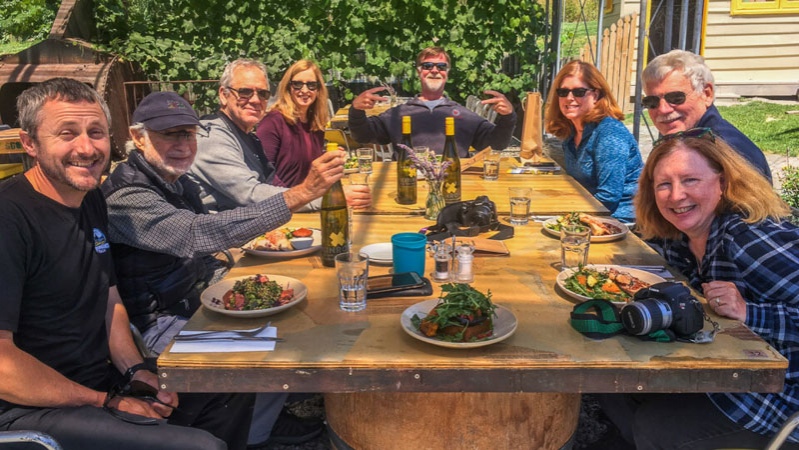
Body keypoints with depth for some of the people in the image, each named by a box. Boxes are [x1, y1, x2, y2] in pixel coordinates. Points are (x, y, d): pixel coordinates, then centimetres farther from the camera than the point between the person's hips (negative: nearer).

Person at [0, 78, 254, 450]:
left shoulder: (92, 201, 6)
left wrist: (135, 371, -2)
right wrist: (107, 403, -18)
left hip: (102, 382, 9)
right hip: (32, 408, -9)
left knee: (233, 389, 15)